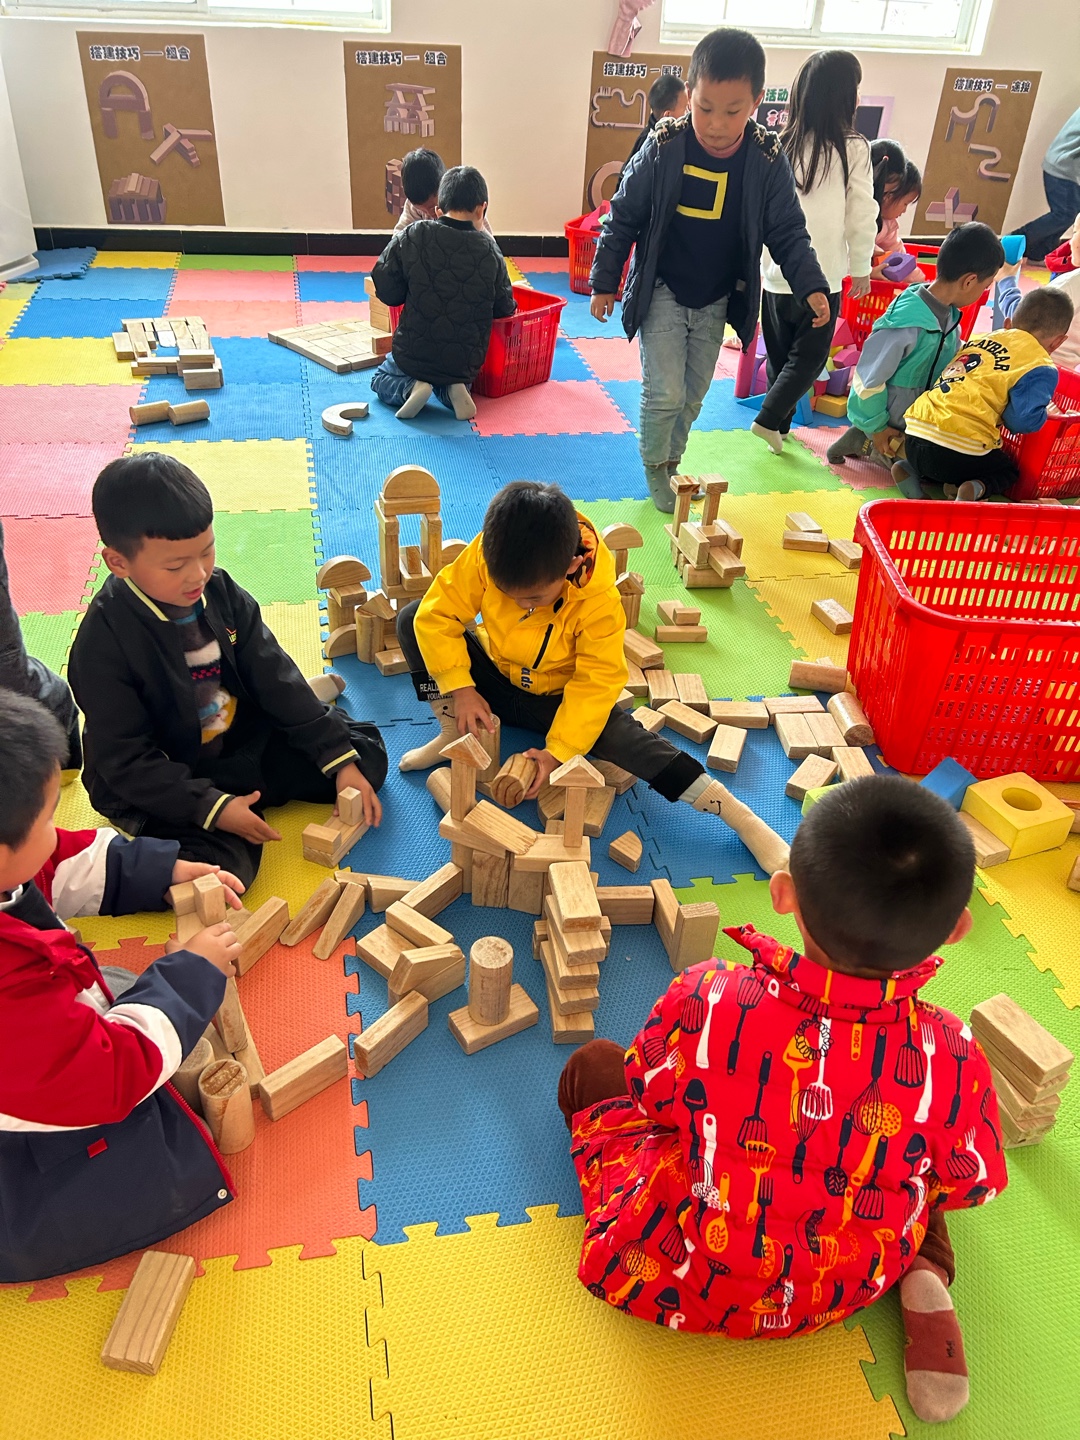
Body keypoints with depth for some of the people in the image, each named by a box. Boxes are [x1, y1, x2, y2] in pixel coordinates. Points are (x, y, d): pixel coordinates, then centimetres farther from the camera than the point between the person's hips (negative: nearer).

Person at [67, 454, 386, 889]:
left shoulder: (221, 592, -6)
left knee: (367, 752, 1)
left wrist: (341, 759, -8)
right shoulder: (103, 642, -22)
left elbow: (274, 675, -2)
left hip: (246, 742, 6)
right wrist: (212, 808, -28)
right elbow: (124, 761, -19)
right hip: (162, 786, -6)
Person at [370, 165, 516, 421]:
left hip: (412, 353, -1)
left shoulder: (411, 236, -12)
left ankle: (410, 388, -5)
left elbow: (386, 291, -8)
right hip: (464, 363, 1)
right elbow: (504, 308, -1)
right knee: (454, 379, 35)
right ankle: (452, 390, 0)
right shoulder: (489, 250, -10)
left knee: (381, 380, 26)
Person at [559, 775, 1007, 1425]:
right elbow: (971, 1185, -8)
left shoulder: (702, 1004, -32)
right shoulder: (952, 1061, -28)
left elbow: (651, 1094, -10)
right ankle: (925, 1278, 11)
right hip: (839, 1297, 0)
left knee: (593, 1065, 18)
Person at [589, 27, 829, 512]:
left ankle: (671, 461, 37)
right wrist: (604, 282, -2)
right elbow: (623, 216, -6)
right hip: (662, 292, -2)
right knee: (665, 393, -7)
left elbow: (788, 232, -4)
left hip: (717, 301, 3)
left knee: (693, 395, 14)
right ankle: (654, 467, 19)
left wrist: (811, 287, -17)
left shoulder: (768, 162, -12)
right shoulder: (663, 150, -16)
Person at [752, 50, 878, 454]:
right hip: (822, 274, -4)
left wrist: (759, 254, 17)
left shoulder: (780, 144, 0)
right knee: (809, 356, 9)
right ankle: (770, 419, -4)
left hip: (776, 270, 4)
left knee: (779, 354, 18)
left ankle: (779, 424, 27)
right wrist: (861, 268, 7)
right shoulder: (853, 149, -10)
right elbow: (862, 215, -5)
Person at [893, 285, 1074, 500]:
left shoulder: (982, 338, 17)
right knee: (1008, 471, 25)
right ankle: (975, 488, -6)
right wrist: (1041, 412, 12)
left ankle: (910, 470, 9)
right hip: (959, 450, -5)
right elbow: (1023, 421, -10)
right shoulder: (1041, 369, 0)